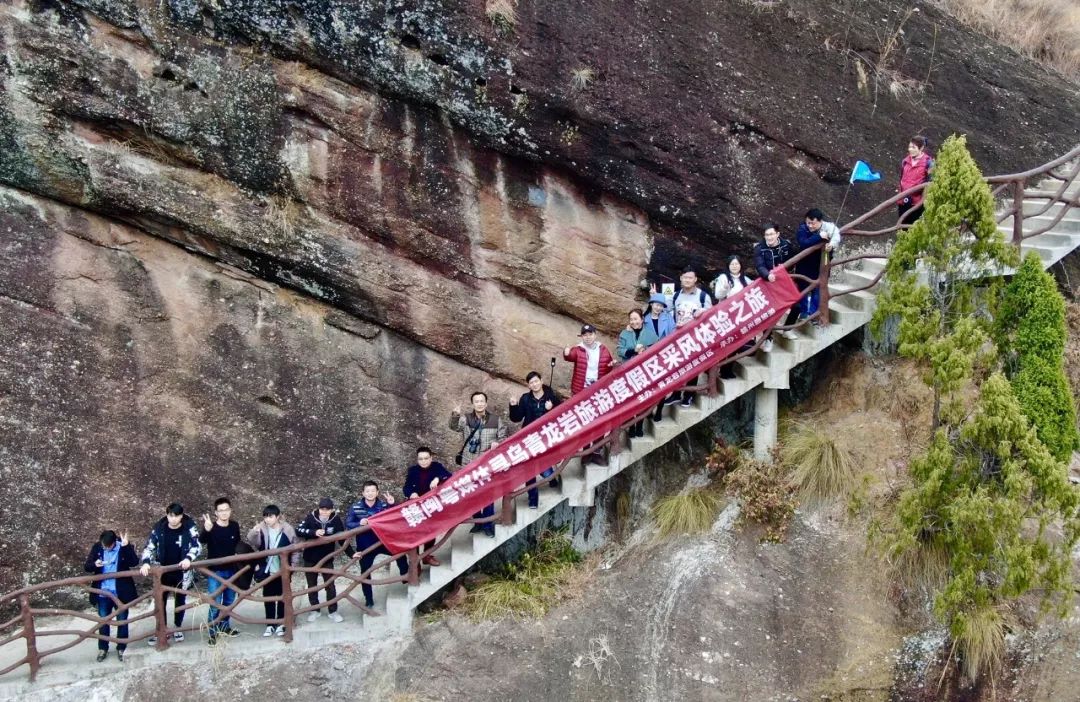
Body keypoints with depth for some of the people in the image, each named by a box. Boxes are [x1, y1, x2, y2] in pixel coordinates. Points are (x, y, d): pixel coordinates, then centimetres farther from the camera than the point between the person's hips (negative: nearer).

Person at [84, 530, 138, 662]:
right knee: (103, 621, 13)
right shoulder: (97, 547, -5)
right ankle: (103, 649, 27)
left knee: (122, 621, 9)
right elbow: (87, 566, -3)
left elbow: (134, 563, -25)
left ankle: (121, 649, 23)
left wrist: (126, 546, -34)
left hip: (120, 592, -2)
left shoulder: (124, 547, -12)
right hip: (103, 593, 2)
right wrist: (95, 564, -25)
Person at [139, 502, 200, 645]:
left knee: (180, 600, 12)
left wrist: (188, 559, -36)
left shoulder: (190, 527, -13)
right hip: (163, 571, 1)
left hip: (182, 571, -1)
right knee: (160, 601, 5)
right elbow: (149, 547, -7)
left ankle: (177, 629, 27)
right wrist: (146, 563, -25)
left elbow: (197, 546, -17)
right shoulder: (159, 528, -8)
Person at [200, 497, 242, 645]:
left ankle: (224, 626, 34)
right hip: (215, 571, -5)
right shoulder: (211, 526, -17)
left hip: (231, 569, 5)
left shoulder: (234, 526, -2)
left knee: (229, 600, 17)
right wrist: (206, 530, -60)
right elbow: (202, 540, -40)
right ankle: (212, 632, 6)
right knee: (215, 603, -5)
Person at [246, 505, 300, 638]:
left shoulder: (287, 529, -9)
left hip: (283, 570, -1)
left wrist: (293, 564, -2)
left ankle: (281, 623, 20)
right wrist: (254, 532, -36)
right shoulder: (261, 528, -6)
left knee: (282, 597, 9)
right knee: (268, 598, 9)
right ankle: (270, 624, 18)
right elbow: (252, 542, -17)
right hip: (267, 570, 1)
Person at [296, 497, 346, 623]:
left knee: (330, 585, 4)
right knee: (312, 586, 13)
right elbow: (298, 530, -25)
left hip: (327, 558, 0)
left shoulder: (336, 520, -15)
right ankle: (315, 610, 29)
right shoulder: (311, 517, -17)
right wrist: (314, 532, -38)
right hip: (310, 558, 0)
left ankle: (333, 612, 18)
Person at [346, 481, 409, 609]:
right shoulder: (355, 508, -10)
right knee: (365, 572, 7)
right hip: (365, 545, 0)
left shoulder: (384, 505, -10)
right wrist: (359, 524, -29)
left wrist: (392, 505, -27)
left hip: (383, 541, 1)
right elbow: (347, 524, -11)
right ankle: (369, 600, 21)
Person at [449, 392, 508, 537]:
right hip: (470, 463, 2)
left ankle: (489, 525, 13)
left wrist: (497, 443, -19)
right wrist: (455, 415, -41)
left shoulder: (495, 419, -1)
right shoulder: (466, 419, -2)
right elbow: (454, 426, -20)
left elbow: (503, 437, 4)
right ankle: (478, 522, 25)